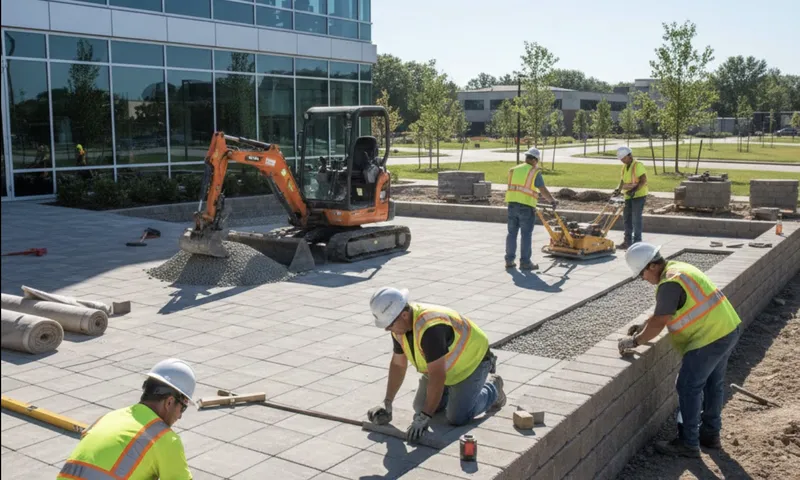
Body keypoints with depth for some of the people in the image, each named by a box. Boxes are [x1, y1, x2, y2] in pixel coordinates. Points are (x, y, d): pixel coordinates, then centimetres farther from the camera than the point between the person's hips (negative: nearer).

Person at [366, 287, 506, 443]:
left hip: (472, 361, -8)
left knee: (458, 418, -16)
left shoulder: (429, 327, -42)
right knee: (421, 407, 7)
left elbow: (437, 375, -41)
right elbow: (398, 364, -2)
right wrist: (387, 403, -7)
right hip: (444, 363, 8)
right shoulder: (399, 324, -14)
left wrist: (424, 417, -39)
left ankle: (492, 388, 9)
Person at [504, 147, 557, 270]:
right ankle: (525, 262, 2)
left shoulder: (513, 170, 13)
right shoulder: (534, 172, -5)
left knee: (512, 233, 10)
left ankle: (509, 260, 12)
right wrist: (553, 201, 6)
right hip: (526, 207, -5)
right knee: (526, 235, 0)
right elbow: (543, 190, -7)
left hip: (512, 204, 6)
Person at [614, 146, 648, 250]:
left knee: (636, 219, -7)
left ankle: (637, 242, -1)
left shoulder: (638, 165, -14)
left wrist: (634, 190, -29)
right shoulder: (625, 167, 13)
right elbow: (622, 180, 17)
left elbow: (643, 181, -21)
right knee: (626, 218, 11)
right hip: (628, 196, 9)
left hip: (638, 195, -9)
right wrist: (618, 190, 0)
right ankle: (627, 241, 18)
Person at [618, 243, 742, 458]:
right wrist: (644, 326, 18)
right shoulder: (678, 268, 11)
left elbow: (659, 322, -18)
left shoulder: (670, 283, -21)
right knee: (712, 384, 21)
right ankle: (710, 433, 34)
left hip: (710, 337, -10)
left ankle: (688, 443, 7)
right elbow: (664, 311, 22)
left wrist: (635, 341, -8)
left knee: (688, 387, -1)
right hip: (728, 329, 10)